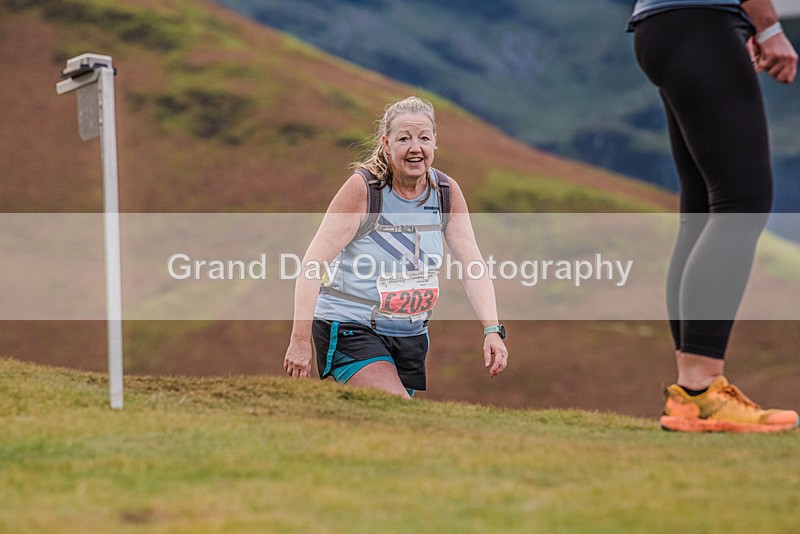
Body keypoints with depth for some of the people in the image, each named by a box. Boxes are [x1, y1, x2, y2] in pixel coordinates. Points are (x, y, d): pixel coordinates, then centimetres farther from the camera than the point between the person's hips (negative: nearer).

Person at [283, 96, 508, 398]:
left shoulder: (447, 192, -1)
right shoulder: (363, 188, -16)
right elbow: (312, 264, -18)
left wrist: (492, 330, -15)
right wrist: (300, 341, -24)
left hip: (411, 336, 6)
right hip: (350, 330, -6)